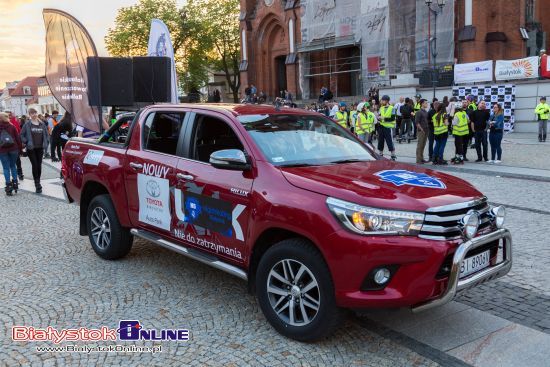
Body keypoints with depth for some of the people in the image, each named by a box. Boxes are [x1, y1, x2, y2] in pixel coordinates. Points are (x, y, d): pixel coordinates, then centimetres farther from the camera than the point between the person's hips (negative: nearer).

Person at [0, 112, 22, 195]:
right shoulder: (11, 126, 1)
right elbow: (17, 137, 1)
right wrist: (20, 148, 5)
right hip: (13, 149, 1)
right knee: (13, 166, 14)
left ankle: (9, 185, -3)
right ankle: (15, 183, 11)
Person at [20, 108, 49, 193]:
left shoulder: (42, 124, 7)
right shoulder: (27, 125, -3)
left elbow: (47, 134, 16)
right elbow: (21, 135, 0)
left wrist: (46, 142, 4)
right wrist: (26, 142, -10)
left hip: (40, 148, 4)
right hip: (31, 148, -3)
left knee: (39, 165, 7)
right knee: (34, 165, -9)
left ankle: (38, 182, 20)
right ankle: (37, 184, -8)